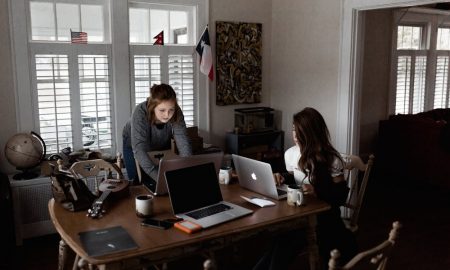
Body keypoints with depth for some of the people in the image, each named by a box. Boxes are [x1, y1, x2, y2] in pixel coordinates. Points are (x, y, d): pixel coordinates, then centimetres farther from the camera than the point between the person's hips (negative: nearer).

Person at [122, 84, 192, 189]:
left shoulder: (177, 114, -31)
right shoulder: (140, 113, -39)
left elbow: (183, 144, -34)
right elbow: (139, 150, -46)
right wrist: (158, 177, -57)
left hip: (162, 146, 2)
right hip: (134, 146, -2)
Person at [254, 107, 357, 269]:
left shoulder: (332, 159, -11)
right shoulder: (290, 153, 3)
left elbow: (341, 195, -10)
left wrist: (317, 192, -26)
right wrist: (283, 178, -2)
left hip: (323, 216, -4)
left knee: (286, 242, -29)